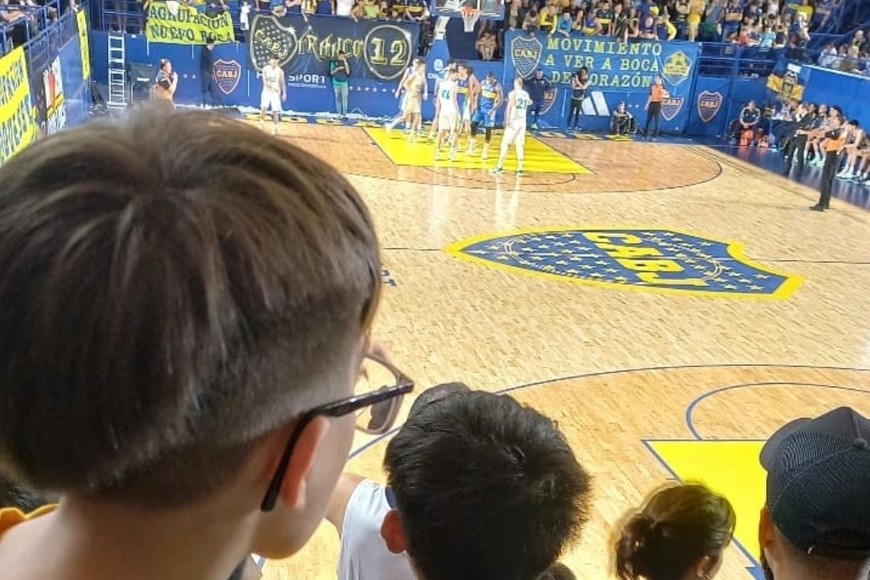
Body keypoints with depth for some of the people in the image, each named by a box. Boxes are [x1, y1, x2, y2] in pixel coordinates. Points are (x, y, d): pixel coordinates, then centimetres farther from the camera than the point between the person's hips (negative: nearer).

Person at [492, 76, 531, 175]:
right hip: (522, 122, 5)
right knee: (520, 145, 6)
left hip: (513, 122, -5)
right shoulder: (526, 94, 12)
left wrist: (507, 120, -14)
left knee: (505, 144, -1)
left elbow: (509, 108, -14)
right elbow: (530, 103, 35)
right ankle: (520, 169, 3)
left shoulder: (513, 93, -7)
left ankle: (500, 166, -2)